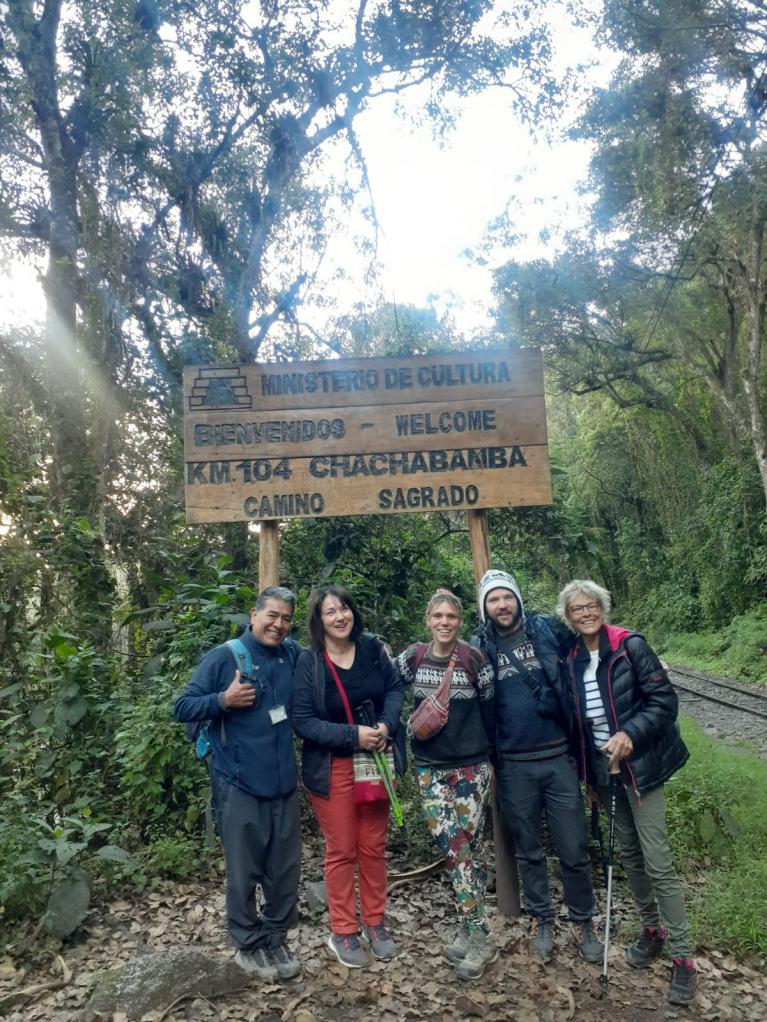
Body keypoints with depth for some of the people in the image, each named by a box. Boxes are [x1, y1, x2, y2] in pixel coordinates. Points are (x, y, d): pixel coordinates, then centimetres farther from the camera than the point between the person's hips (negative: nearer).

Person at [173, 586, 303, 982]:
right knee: (244, 871, 8)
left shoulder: (293, 655, 4)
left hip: (284, 782, 5)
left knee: (286, 869, 12)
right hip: (239, 785, -4)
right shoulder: (224, 657, -9)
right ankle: (248, 945, 28)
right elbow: (182, 708, -7)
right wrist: (224, 700, -22)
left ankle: (275, 939, 31)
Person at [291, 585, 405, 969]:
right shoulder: (308, 662, -14)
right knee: (341, 851, 8)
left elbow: (395, 688, 5)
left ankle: (375, 923, 31)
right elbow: (302, 721, -15)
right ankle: (342, 933, 25)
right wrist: (353, 735, -22)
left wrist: (386, 725, -14)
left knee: (374, 847, 14)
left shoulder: (371, 648, -4)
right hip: (333, 767, -3)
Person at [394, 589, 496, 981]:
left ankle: (479, 937, 8)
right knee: (449, 845, 4)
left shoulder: (474, 659, -8)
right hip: (429, 767, 3)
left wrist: (487, 754, 8)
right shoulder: (412, 658, -1)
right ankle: (471, 928, 21)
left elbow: (489, 709, 2)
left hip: (471, 766, -3)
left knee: (462, 847, -5)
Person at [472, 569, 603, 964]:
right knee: (528, 850, 15)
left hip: (559, 758, 0)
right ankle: (542, 920, 34)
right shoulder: (478, 647, -2)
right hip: (513, 767, 0)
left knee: (574, 849, 6)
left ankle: (582, 921, 28)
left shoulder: (547, 630, -2)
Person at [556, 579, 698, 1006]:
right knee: (630, 854, 16)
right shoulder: (573, 659, 1)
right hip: (605, 769, 5)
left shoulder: (629, 645, -14)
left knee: (657, 862, -4)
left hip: (641, 766, -5)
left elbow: (664, 698, -14)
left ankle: (684, 957, 8)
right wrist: (586, 771, 12)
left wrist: (630, 733, -26)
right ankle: (652, 929, 36)